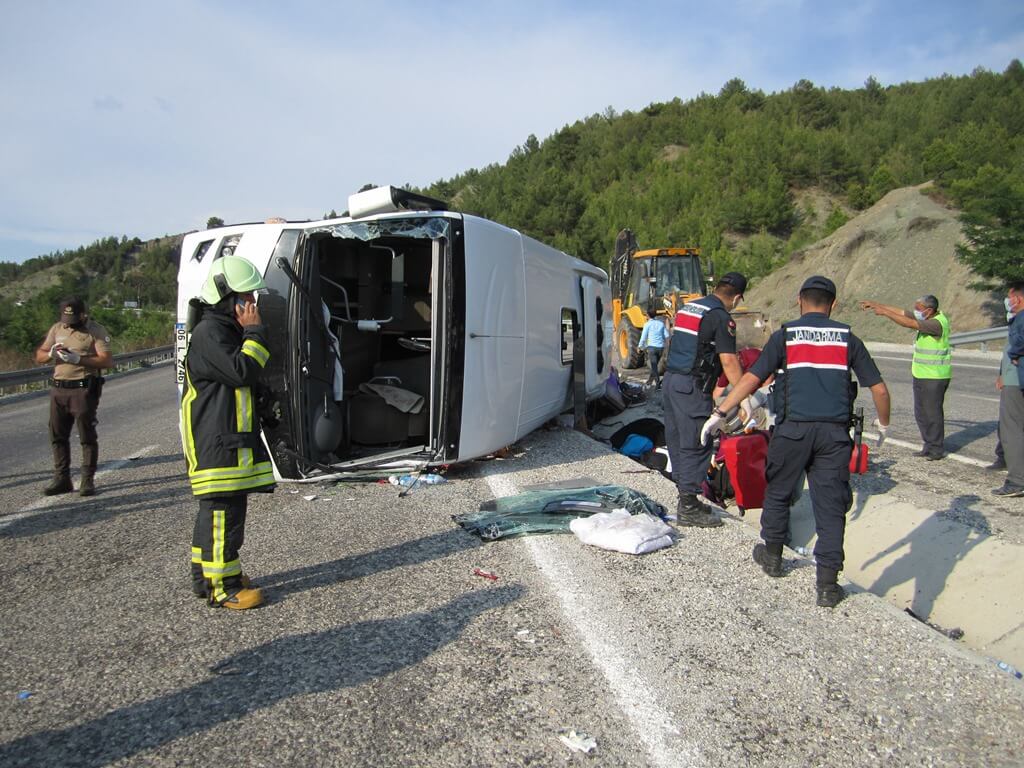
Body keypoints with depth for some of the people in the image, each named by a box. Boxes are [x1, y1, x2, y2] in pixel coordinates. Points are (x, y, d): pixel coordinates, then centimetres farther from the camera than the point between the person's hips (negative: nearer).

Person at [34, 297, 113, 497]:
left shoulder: (96, 331, -3)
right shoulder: (56, 328, 13)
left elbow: (107, 361, -13)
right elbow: (39, 356, 14)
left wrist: (78, 359, -21)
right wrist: (50, 354, -8)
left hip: (84, 390, -6)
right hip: (58, 389, 6)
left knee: (87, 437, -1)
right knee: (57, 436, 9)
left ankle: (88, 480, 5)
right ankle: (62, 479, 18)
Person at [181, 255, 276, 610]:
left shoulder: (229, 329, 19)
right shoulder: (208, 333, -14)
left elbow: (248, 379, 24)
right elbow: (242, 371, -23)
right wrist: (254, 331, -15)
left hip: (231, 438, 11)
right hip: (216, 442, -11)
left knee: (216, 509, 17)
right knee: (223, 512, -6)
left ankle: (205, 576, 27)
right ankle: (223, 587, 1)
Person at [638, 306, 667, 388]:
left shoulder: (647, 324, -3)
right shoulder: (661, 323, 9)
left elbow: (643, 337, -3)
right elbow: (666, 335, 8)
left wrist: (640, 347, 11)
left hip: (652, 347, -5)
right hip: (661, 347, 5)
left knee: (654, 366, -5)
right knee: (655, 365, 19)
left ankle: (658, 383, -14)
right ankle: (650, 381, 31)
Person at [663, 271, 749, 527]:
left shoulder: (688, 307, 17)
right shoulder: (720, 317, -9)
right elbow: (729, 362, -14)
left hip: (670, 380, 9)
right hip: (692, 386, -9)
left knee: (677, 442, 13)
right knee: (695, 446, -3)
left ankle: (686, 499, 24)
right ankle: (688, 508, 0)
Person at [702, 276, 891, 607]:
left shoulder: (784, 335, 3)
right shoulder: (847, 338, 9)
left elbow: (752, 378, -6)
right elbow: (879, 388, 9)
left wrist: (720, 413, -3)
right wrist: (883, 423, 26)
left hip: (793, 429, -1)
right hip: (835, 432, 2)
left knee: (778, 493, 18)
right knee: (830, 505, 6)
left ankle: (772, 556, 34)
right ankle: (828, 585, 8)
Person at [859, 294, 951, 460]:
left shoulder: (937, 323, -19)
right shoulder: (926, 318, 8)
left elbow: (908, 323, -27)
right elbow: (901, 312, 10)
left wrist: (884, 312, -24)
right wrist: (876, 304, 6)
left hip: (935, 377, -9)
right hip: (921, 375, 9)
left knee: (933, 412, -1)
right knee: (921, 413, 13)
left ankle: (937, 450, 9)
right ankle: (929, 446, 22)